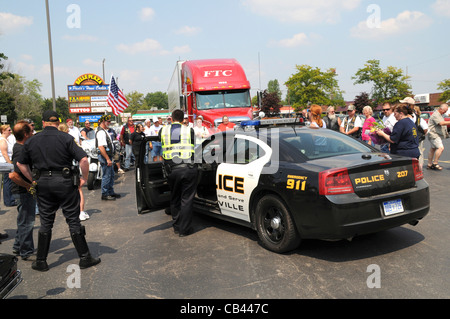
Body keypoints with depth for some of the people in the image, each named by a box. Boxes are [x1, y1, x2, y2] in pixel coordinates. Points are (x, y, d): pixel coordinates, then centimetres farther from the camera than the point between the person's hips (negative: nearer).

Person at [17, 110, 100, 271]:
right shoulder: (66, 138, -8)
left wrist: (33, 180, 18)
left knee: (45, 222, 14)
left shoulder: (31, 141, 5)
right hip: (64, 182, -3)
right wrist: (84, 178, -4)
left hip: (42, 183, 3)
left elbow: (20, 163, 14)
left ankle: (41, 261, 22)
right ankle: (85, 257, 12)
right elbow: (83, 159, -17)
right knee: (73, 220, 5)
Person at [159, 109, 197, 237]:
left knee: (175, 199, 18)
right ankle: (184, 229, 11)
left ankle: (177, 226, 27)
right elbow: (194, 146, 8)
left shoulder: (163, 130, 6)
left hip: (171, 170, 3)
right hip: (188, 168, -2)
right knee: (186, 200, 6)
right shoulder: (189, 130, 0)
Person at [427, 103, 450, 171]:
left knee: (432, 149, 11)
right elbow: (441, 123, -28)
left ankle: (429, 165, 14)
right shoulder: (435, 115, -15)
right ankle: (435, 163, -14)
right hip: (434, 135, -10)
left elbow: (442, 124, 29)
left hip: (438, 135, 10)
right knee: (440, 148, -20)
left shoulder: (440, 115, 19)